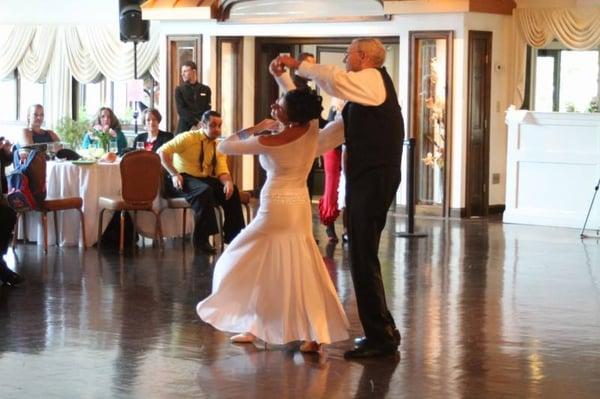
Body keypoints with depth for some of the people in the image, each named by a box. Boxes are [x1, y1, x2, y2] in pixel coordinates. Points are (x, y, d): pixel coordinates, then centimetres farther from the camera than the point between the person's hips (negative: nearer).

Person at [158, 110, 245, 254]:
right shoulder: (188, 138, -12)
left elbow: (222, 171, -1)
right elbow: (162, 151, -16)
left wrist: (228, 182, -25)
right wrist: (174, 174, -23)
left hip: (204, 179, 6)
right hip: (183, 180, -6)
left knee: (232, 190, -14)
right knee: (205, 191, -35)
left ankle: (232, 235, -2)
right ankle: (201, 239, -28)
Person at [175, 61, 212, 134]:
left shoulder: (205, 90, 11)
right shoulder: (179, 90, 8)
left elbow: (207, 110, 7)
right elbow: (181, 110, -3)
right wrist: (196, 122, -14)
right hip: (184, 127, -1)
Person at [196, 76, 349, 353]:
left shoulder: (269, 143, -20)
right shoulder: (311, 129, -6)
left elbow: (225, 146, -7)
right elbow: (302, 103, 16)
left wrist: (256, 128, 2)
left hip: (276, 209, -6)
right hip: (301, 208, 6)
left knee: (249, 264, 12)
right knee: (302, 269, 10)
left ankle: (252, 326, 14)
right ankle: (314, 334, 4)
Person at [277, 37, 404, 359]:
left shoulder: (373, 79, -7)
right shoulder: (362, 96, 22)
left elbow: (334, 79, -24)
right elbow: (339, 130, 27)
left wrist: (297, 65, -11)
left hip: (373, 179, -10)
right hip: (367, 178, 10)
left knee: (364, 259, -7)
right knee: (363, 257, 14)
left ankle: (380, 337, -2)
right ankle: (382, 332, 21)